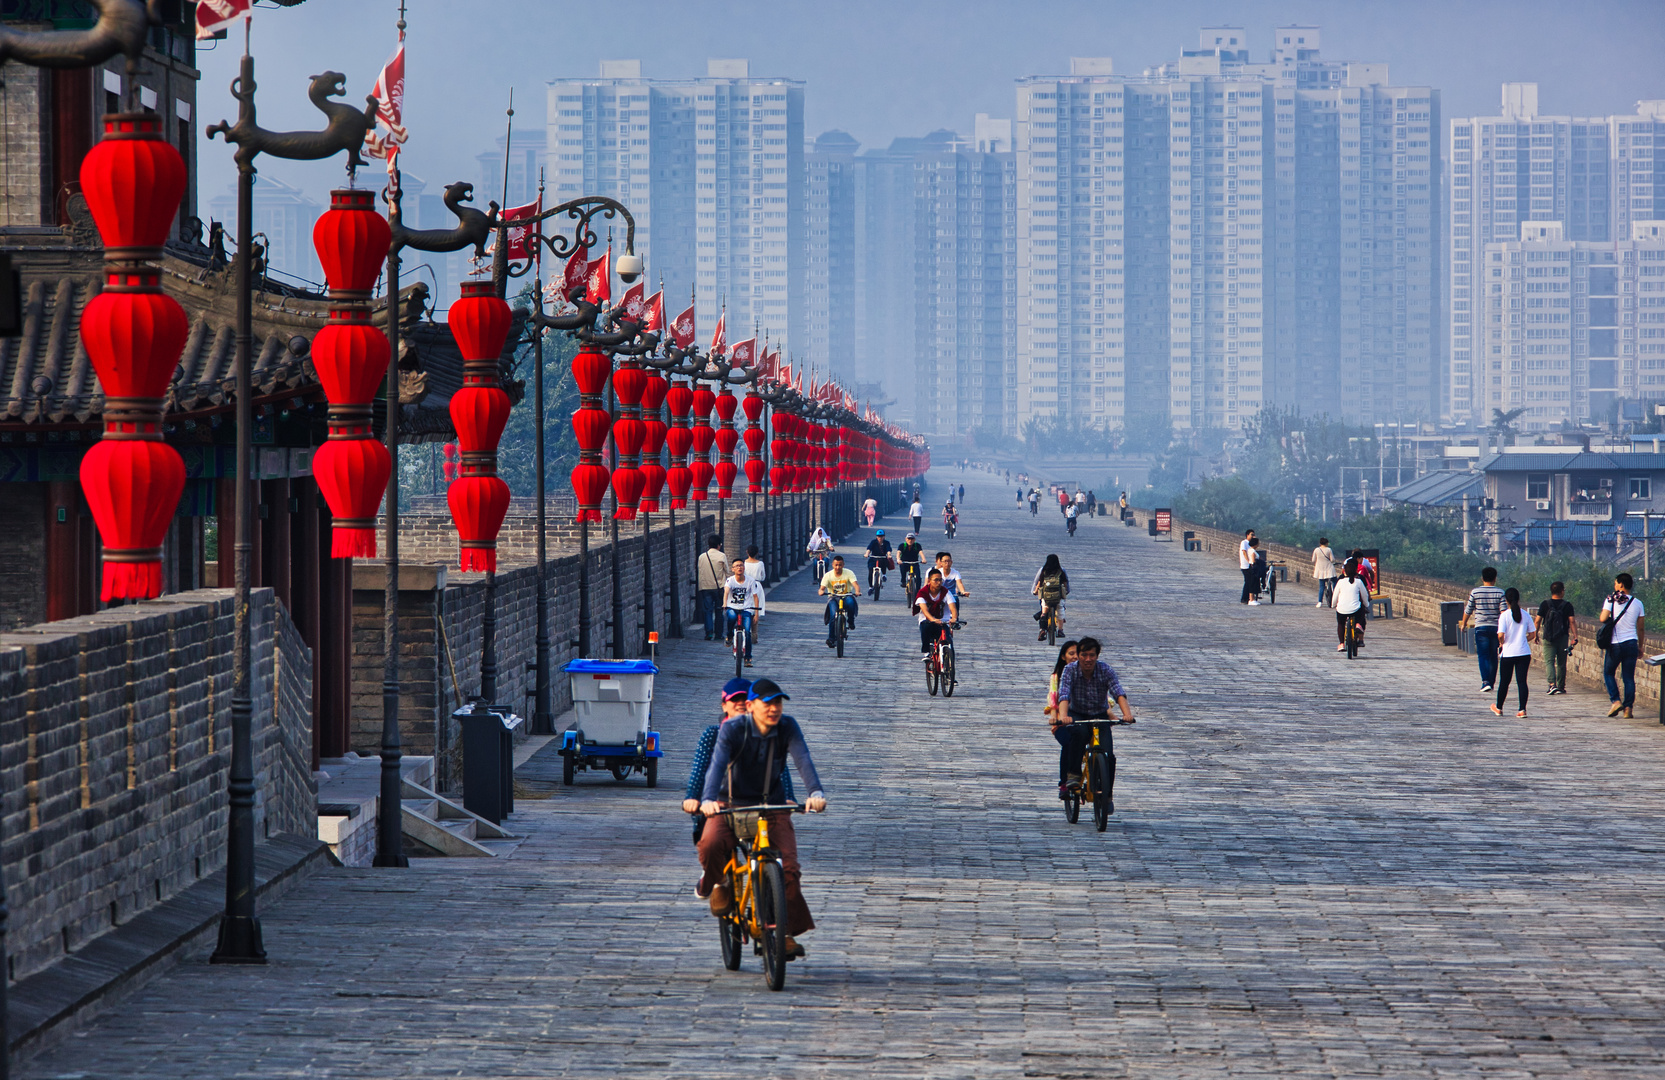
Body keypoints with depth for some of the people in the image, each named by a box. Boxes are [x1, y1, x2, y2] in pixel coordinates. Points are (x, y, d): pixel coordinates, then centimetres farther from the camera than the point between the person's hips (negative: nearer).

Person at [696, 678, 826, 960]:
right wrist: (708, 799, -48)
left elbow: (803, 759, -23)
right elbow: (717, 764, -29)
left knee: (789, 867, -16)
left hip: (773, 807, 2)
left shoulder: (787, 727, -9)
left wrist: (816, 793, -42)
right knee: (710, 844, -31)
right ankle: (718, 882, 3)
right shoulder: (732, 730, -15)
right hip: (732, 805, -2)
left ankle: (787, 931, 0)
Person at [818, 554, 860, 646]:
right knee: (833, 615, -27)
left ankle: (851, 621, -10)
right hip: (833, 598, 0)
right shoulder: (828, 575, -6)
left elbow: (856, 584, -19)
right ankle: (831, 638, -17)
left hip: (846, 596, 0)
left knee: (850, 602, -37)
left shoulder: (848, 573, -7)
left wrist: (857, 591, -42)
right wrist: (821, 591, -40)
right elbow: (822, 588, -15)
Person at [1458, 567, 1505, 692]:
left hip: (1481, 628, -1)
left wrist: (1463, 623, 23)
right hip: (1495, 628, 1)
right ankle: (1491, 683, 18)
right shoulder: (1500, 593, -1)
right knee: (1493, 657, 13)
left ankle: (1485, 681, -19)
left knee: (1483, 656, -3)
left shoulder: (1475, 592, -1)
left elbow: (1468, 611, 6)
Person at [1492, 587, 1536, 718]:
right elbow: (1532, 634, 5)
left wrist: (1501, 643, 3)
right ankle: (1522, 710, -6)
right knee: (1522, 681, 2)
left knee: (1504, 682, 12)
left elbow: (1501, 635, -17)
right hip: (1524, 653, 2)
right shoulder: (1525, 615, 1)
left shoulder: (1504, 615, -9)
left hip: (1508, 653, -2)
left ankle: (1499, 707, 27)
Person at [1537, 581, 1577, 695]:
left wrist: (1535, 635, 9)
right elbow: (1572, 622, -8)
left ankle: (1552, 684, -24)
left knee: (1549, 661, -4)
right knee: (1561, 663, 12)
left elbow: (1538, 621, -1)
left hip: (1548, 638, -1)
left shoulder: (1545, 605, -1)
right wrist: (1575, 636, -8)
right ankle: (1561, 687, 19)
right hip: (1563, 638, 1)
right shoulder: (1567, 606, -2)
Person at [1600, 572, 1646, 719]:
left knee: (1608, 673, 14)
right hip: (1631, 643, 2)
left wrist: (1611, 618, 7)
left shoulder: (1611, 601, -6)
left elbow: (1603, 619, -17)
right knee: (1629, 677, 6)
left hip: (1615, 644, -2)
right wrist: (1640, 646, 16)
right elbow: (1641, 628, 6)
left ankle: (1616, 701, -2)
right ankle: (1628, 708, 0)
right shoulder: (1637, 603, 3)